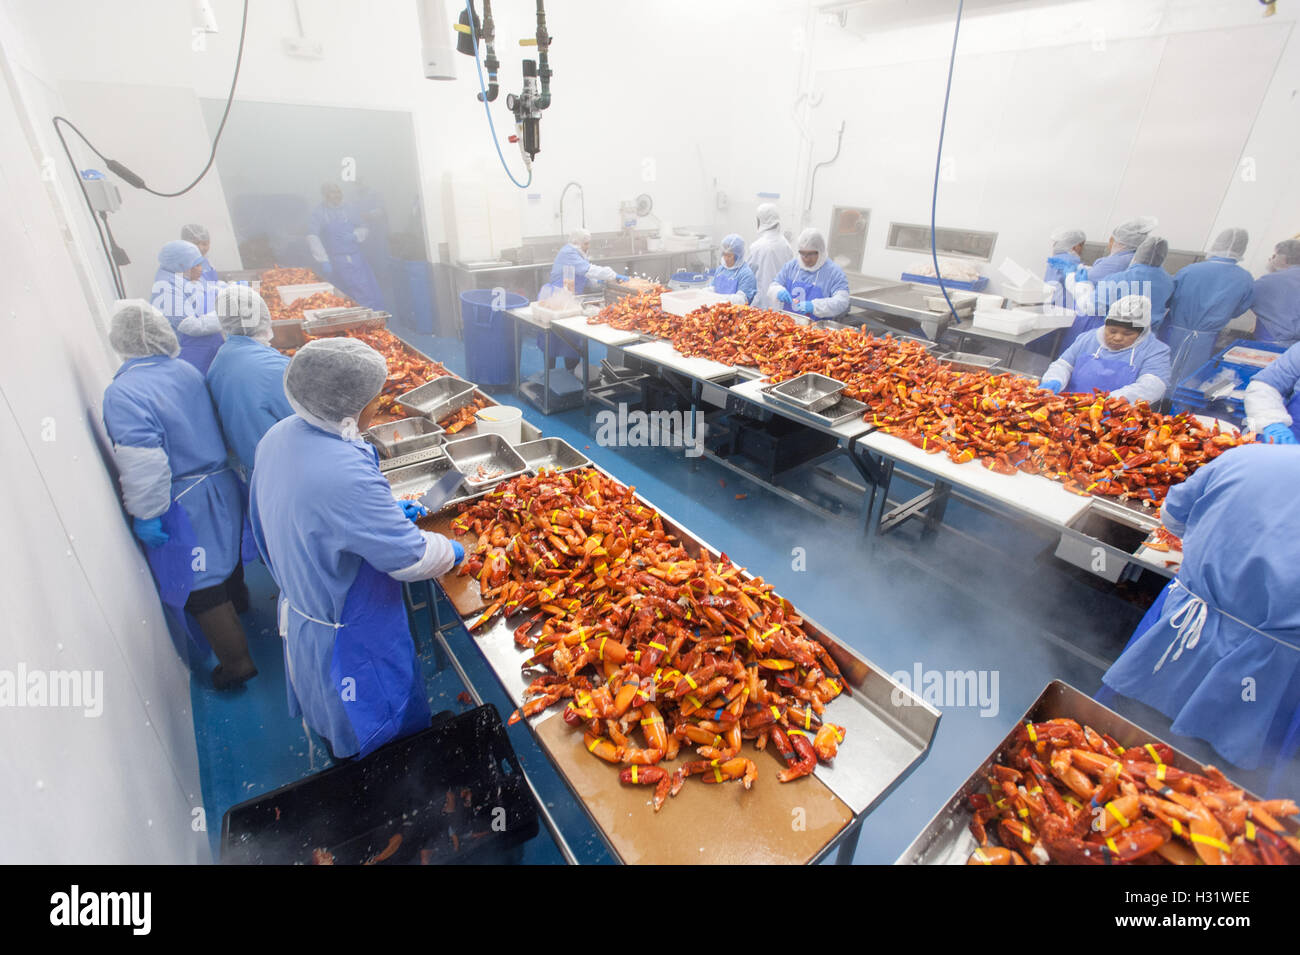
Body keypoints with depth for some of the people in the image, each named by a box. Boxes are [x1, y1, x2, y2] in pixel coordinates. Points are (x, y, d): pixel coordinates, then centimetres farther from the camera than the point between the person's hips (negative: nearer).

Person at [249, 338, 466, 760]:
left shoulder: (280, 436, -8)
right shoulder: (343, 472, -38)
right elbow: (411, 558, -29)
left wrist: (386, 511, 7)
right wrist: (450, 551, -9)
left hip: (300, 604, 9)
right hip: (353, 637, -9)